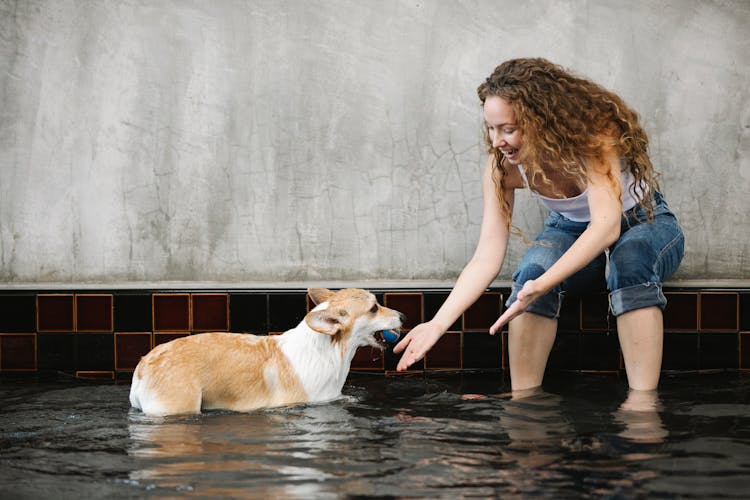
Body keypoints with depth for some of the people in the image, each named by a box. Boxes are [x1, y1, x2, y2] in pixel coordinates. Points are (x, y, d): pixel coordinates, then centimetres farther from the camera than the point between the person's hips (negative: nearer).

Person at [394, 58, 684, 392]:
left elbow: (607, 226, -43)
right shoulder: (503, 165, -18)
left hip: (645, 224, -3)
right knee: (534, 266, -32)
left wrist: (543, 285, -56)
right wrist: (438, 324, -30)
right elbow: (487, 257, -19)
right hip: (571, 231, 3)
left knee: (629, 258, -40)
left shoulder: (594, 134, -32)